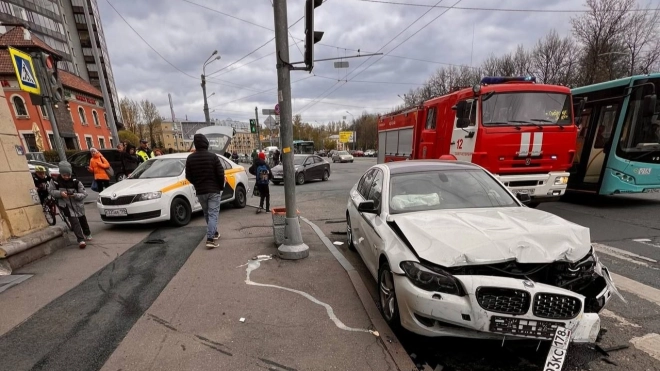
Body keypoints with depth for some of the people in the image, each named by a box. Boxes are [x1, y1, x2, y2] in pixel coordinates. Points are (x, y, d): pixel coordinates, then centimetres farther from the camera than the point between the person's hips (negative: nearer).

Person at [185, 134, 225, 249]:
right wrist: (221, 186, 2)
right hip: (214, 190, -4)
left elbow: (188, 176, 4)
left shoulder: (190, 158, 1)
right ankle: (210, 239, -11)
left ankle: (214, 233, 33)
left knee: (207, 214, 19)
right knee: (213, 214, -3)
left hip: (200, 191, 4)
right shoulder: (212, 156, -11)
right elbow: (221, 174, -13)